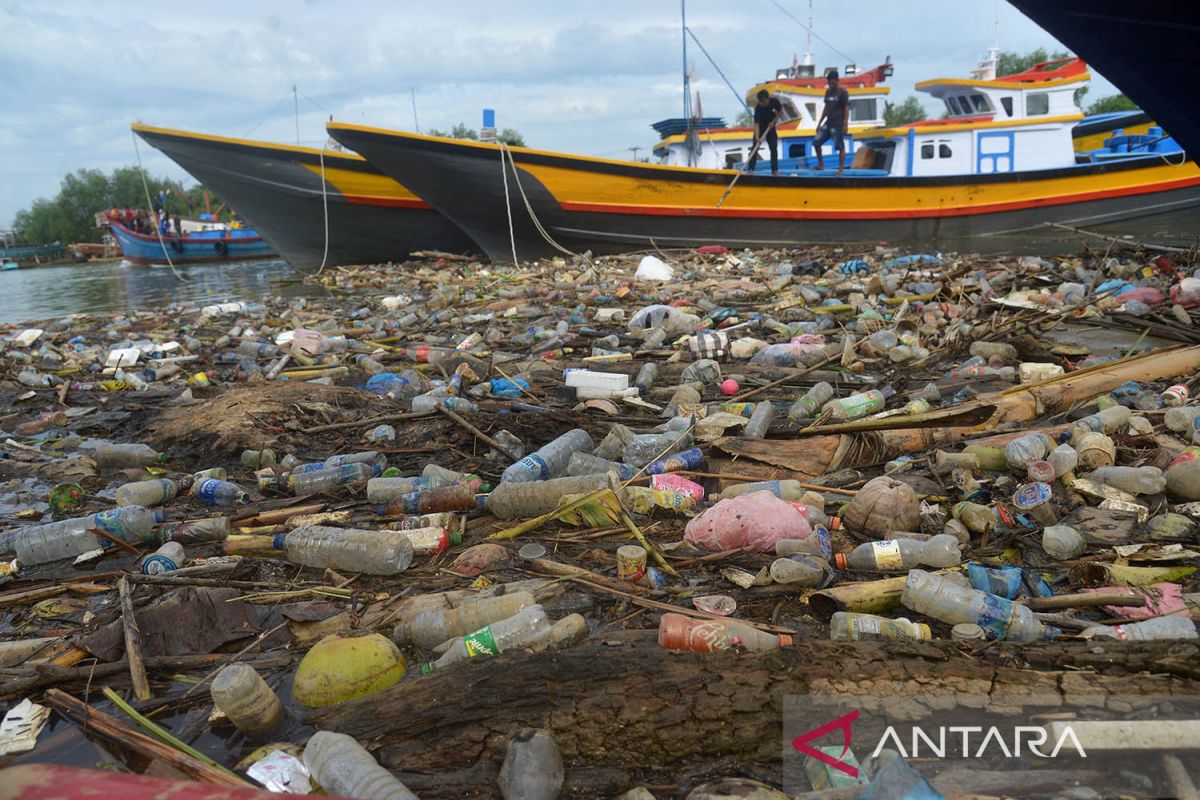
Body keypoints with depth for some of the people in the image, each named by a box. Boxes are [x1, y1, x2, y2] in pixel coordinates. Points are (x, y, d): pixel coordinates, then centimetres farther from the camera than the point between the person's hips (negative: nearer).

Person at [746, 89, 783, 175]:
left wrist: (773, 121, -15)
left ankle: (775, 170, 3)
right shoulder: (758, 108, -30)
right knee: (755, 148, -9)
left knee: (774, 149, -2)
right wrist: (757, 137, -48)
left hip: (770, 127, 3)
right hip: (760, 128, -3)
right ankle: (750, 169, -7)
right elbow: (756, 123, -36)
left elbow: (780, 111, -2)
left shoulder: (775, 101, -21)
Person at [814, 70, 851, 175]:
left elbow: (846, 109, -10)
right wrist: (819, 123, 15)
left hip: (838, 125, -7)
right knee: (816, 141, 4)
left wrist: (845, 125, -17)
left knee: (840, 146, -3)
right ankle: (821, 164, 15)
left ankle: (840, 169, 2)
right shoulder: (828, 92, 12)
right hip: (828, 123, 7)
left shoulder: (842, 92, -7)